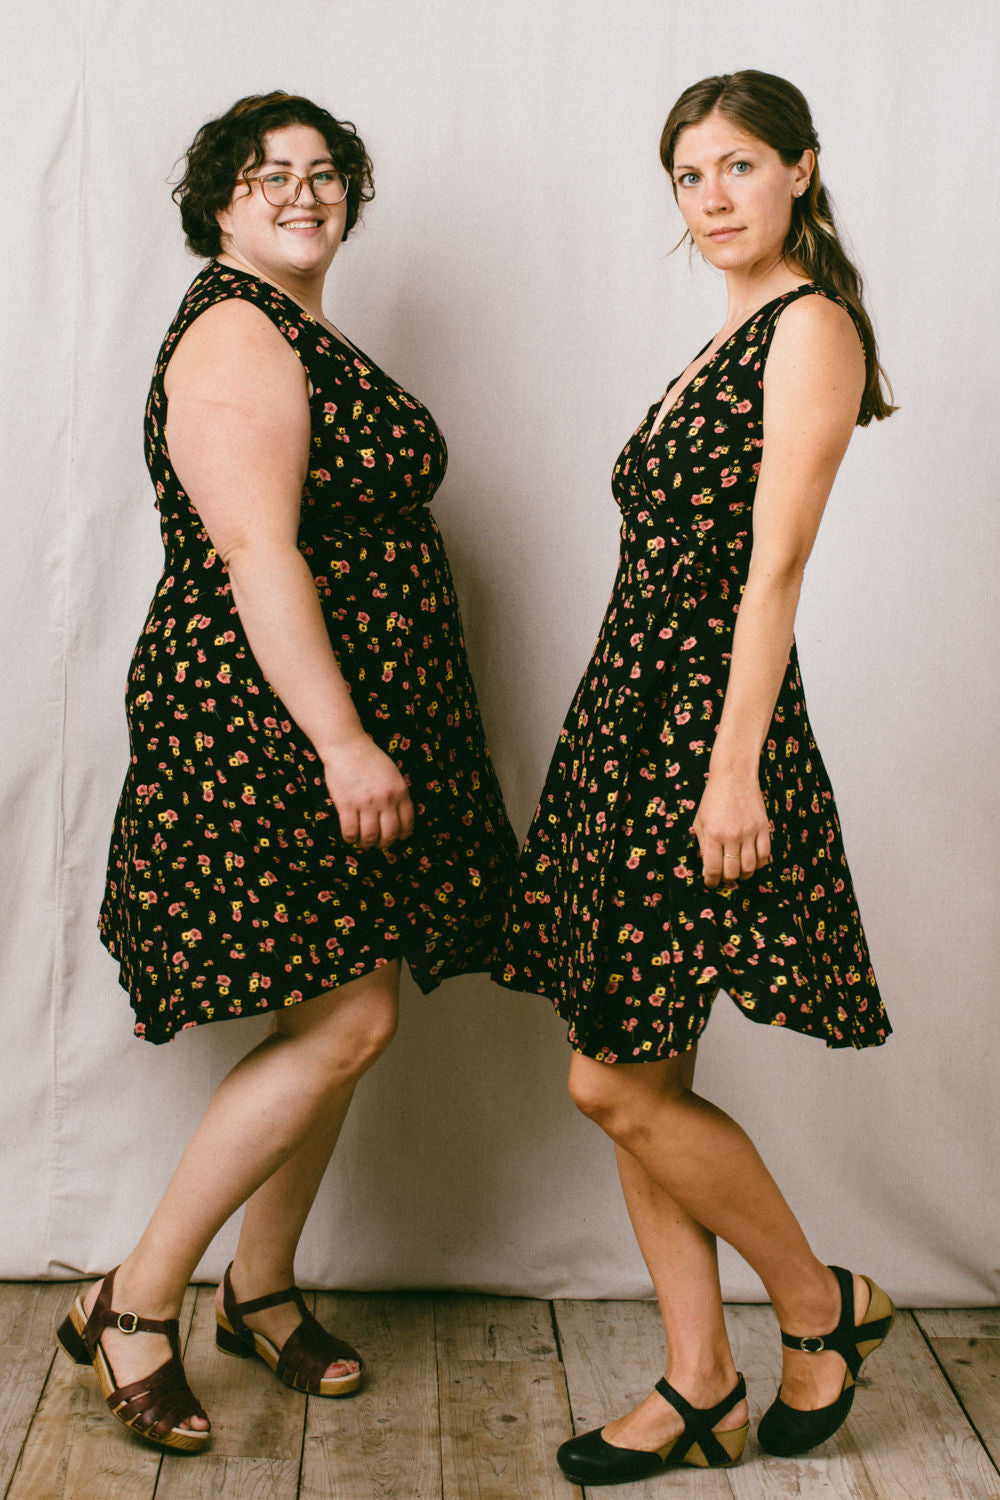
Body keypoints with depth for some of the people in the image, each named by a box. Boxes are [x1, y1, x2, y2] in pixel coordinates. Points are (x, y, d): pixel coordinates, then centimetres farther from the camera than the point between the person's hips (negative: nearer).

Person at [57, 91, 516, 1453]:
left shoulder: (308, 340, 20)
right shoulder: (235, 334, -13)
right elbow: (255, 552, -23)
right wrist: (341, 742, -28)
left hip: (347, 725, 10)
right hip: (264, 728, -10)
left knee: (334, 1021, 11)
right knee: (348, 1020, -12)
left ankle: (262, 1290, 26)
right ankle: (134, 1303, 1)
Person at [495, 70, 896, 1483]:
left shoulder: (811, 325, -7)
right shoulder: (731, 339, 20)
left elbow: (773, 564, -15)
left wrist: (735, 768, -20)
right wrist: (674, 752, 18)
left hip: (706, 726, -9)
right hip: (634, 719, 9)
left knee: (616, 1080, -5)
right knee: (640, 1076, 8)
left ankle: (825, 1304, 16)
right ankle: (701, 1388, 18)